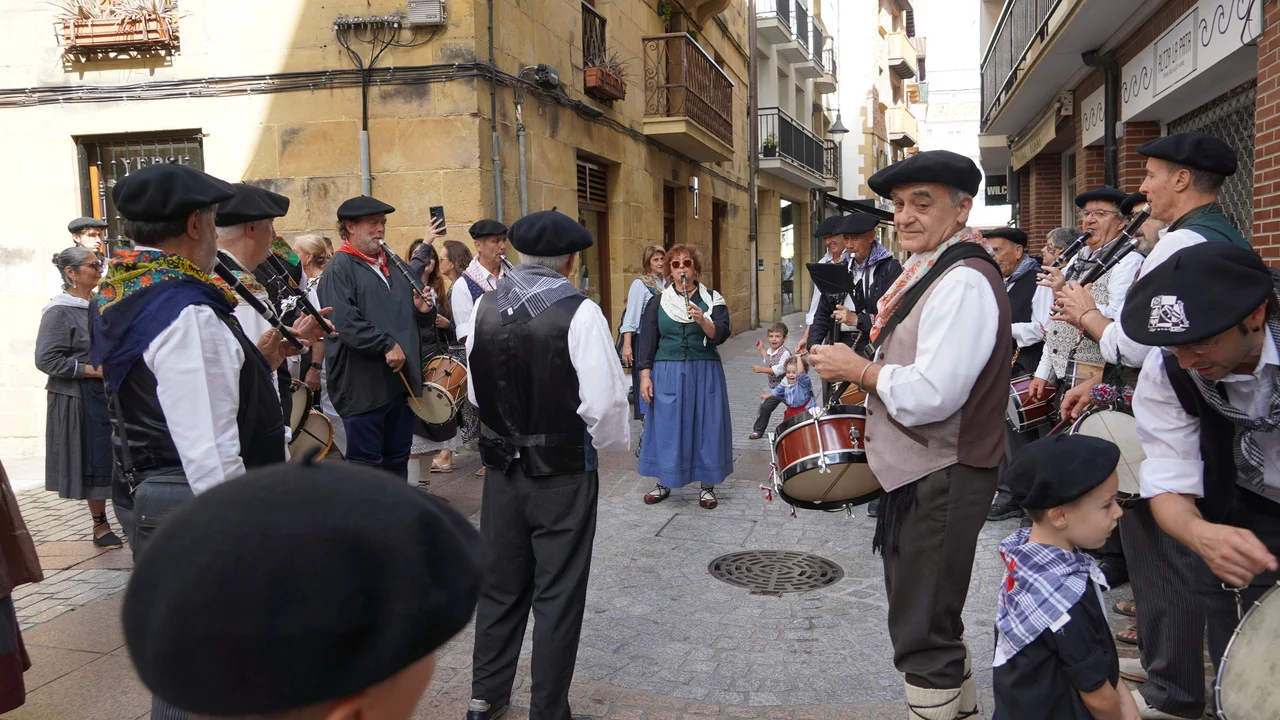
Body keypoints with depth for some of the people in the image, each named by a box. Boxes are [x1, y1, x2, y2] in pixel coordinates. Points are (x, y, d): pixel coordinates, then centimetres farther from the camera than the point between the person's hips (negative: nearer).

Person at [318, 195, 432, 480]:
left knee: (398, 459, 16)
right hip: (363, 385, -8)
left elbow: (407, 318, 27)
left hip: (402, 380, 8)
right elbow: (344, 322, -23)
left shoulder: (392, 266, 18)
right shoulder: (340, 268, -8)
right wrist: (387, 345, -24)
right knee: (366, 463, 1)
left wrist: (421, 310, 5)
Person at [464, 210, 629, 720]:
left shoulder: (484, 308, -1)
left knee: (500, 582, 18)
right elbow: (605, 400, -19)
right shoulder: (580, 313, -16)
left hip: (502, 464, 5)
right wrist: (610, 442, 0)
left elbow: (475, 390, 6)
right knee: (557, 593, 8)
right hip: (563, 471, -5)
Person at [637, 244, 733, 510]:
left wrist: (702, 320, -27)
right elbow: (647, 341, 4)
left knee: (705, 425, 3)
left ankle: (707, 486, 15)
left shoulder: (712, 299, 2)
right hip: (667, 373, 1)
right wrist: (645, 376, -4)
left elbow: (720, 335, -9)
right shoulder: (658, 301, 4)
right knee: (666, 426, 4)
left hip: (704, 373, 0)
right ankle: (663, 482, 20)